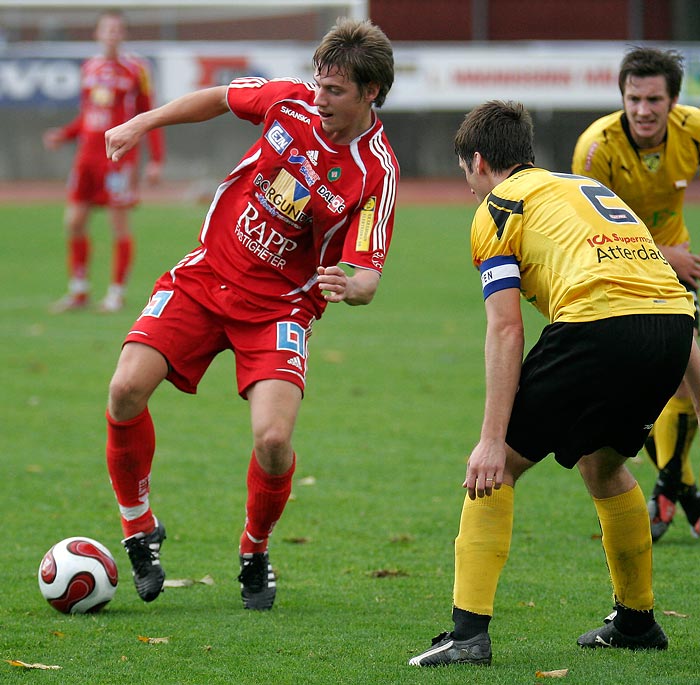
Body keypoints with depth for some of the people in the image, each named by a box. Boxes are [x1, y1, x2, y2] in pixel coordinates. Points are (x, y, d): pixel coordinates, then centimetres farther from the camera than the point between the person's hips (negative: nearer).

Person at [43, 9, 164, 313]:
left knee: (119, 225, -3)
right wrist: (63, 135, 5)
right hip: (87, 155, 5)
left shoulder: (135, 69, -2)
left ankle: (116, 293, 5)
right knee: (74, 222, 2)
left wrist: (156, 160, -5)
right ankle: (78, 291, 12)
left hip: (119, 157, -5)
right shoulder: (89, 68, 13)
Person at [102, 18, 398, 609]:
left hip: (280, 305, -3)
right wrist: (141, 123, 11)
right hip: (206, 273, 3)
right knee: (127, 389, -16)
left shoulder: (376, 173, -17)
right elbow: (221, 98, 14)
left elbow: (366, 276, -19)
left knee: (273, 439, -22)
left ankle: (255, 555, 10)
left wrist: (349, 285, -42)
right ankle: (140, 529, 7)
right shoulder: (291, 101, -7)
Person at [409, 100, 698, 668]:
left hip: (599, 321, -7)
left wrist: (493, 439, -4)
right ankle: (637, 621, 37)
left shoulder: (498, 206, 12)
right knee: (603, 463, 31)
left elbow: (506, 329, 0)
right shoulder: (588, 187, 33)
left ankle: (470, 631, -3)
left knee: (496, 468, 6)